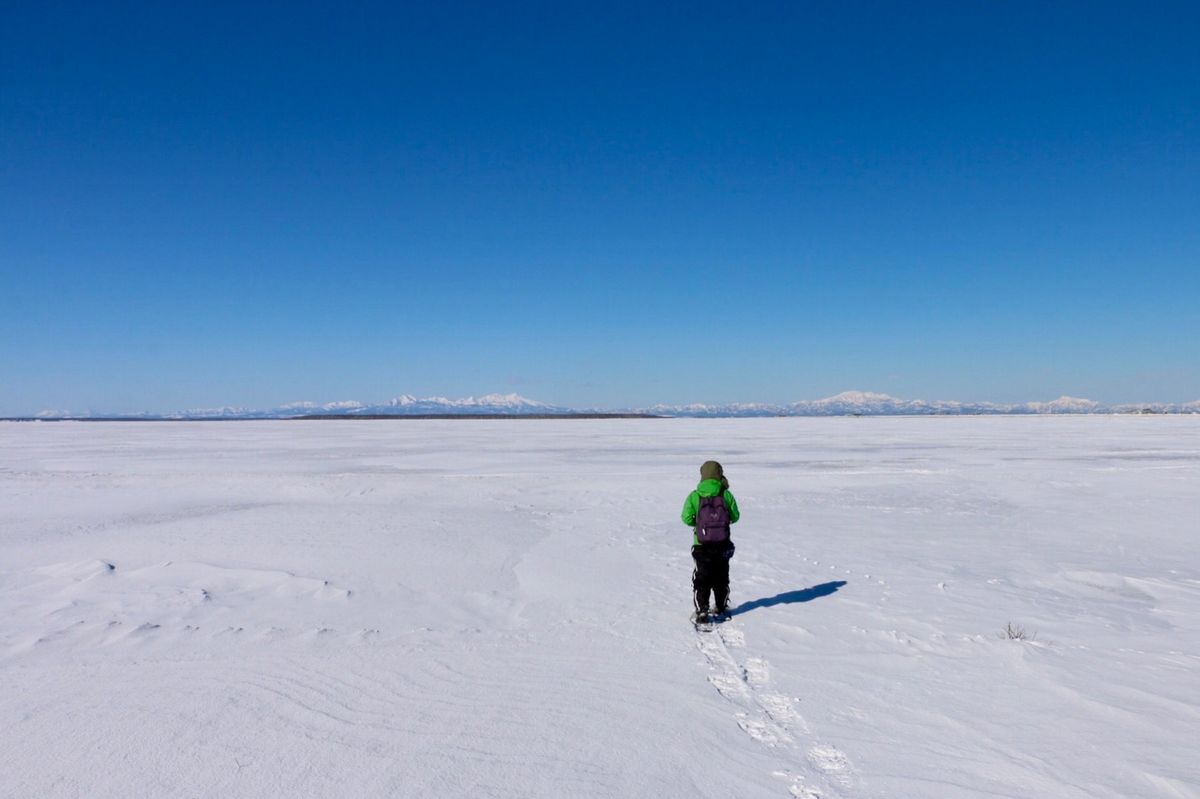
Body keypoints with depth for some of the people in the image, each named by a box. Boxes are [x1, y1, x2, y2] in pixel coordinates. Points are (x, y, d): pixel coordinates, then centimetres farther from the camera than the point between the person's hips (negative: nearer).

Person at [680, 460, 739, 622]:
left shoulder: (694, 496, -11)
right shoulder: (726, 495, -8)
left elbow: (687, 518, -11)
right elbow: (735, 516, -1)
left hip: (702, 545, -2)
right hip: (723, 545, 2)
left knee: (702, 579, 8)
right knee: (721, 578, 20)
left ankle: (701, 612, 3)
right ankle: (721, 608, 32)